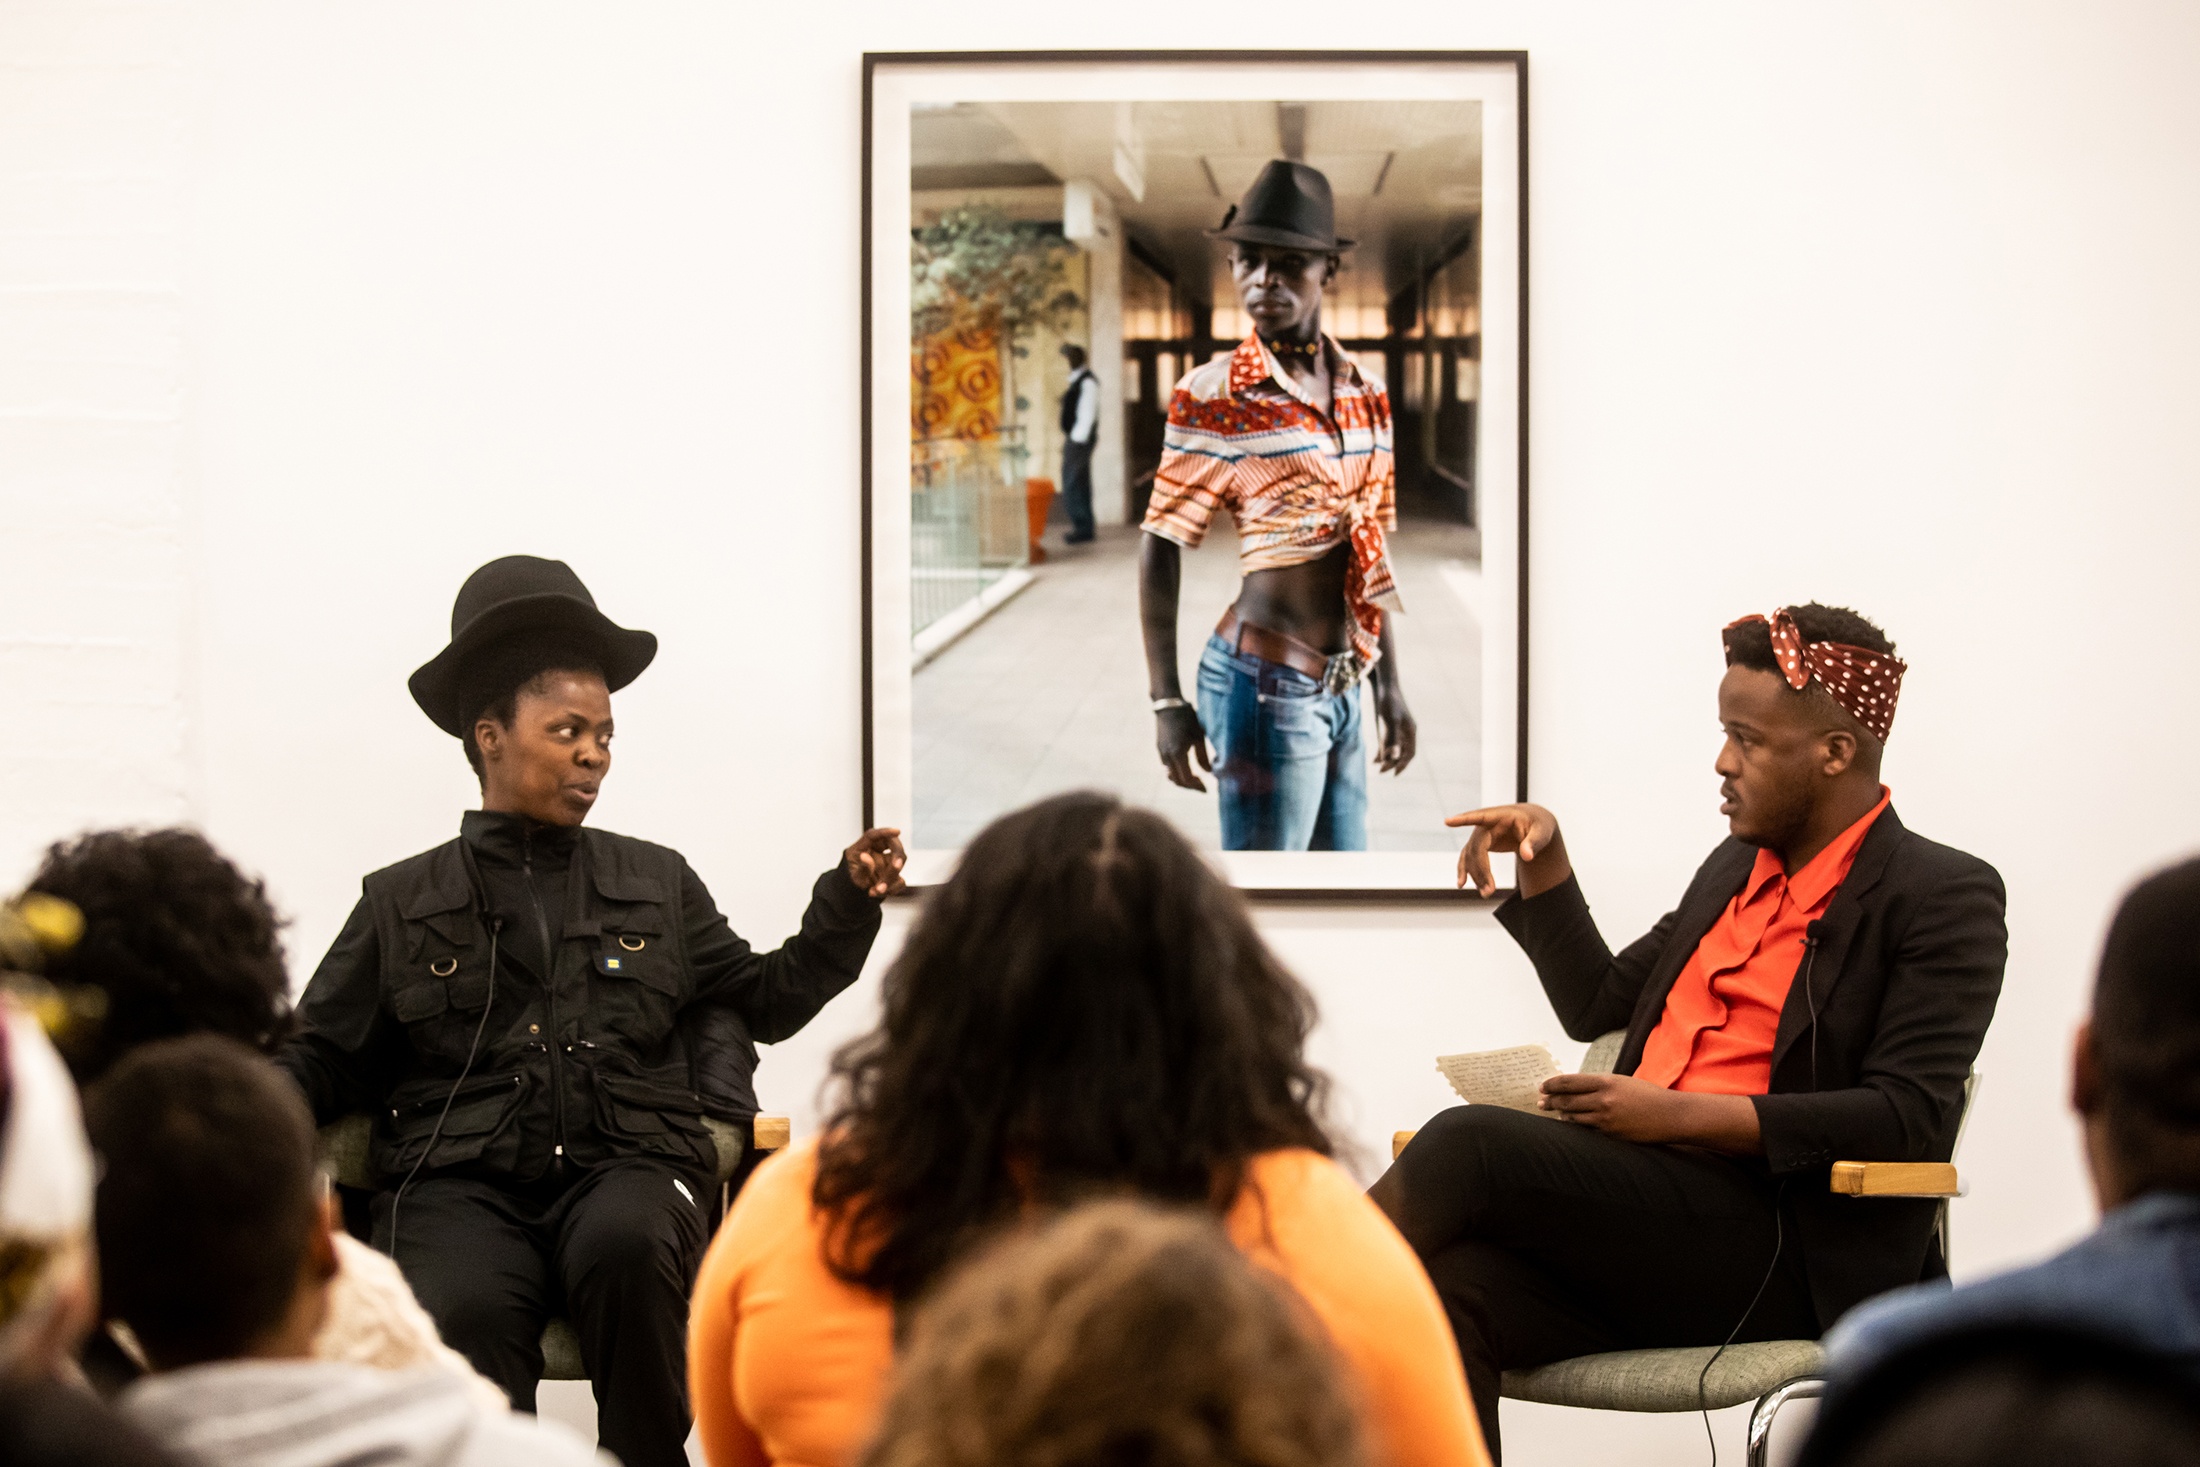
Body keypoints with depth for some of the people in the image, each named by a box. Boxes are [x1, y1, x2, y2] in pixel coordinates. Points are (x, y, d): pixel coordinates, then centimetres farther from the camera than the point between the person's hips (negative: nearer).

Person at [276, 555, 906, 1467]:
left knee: (626, 1247, -37)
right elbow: (323, 1064, 17)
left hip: (626, 1165, 1)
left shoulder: (657, 886, 25)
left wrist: (849, 902, 17)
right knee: (461, 1319, -37)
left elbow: (767, 1001, 29)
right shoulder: (403, 903, 20)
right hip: (460, 1182, -1)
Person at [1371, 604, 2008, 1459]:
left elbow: (1907, 1118, -11)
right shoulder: (1736, 868, 24)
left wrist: (1680, 1115, -17)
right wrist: (1544, 858, 20)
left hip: (1777, 1251, -6)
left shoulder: (1946, 899, 0)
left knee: (1471, 1144, -27)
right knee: (1450, 1288, -29)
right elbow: (1598, 1004, 36)